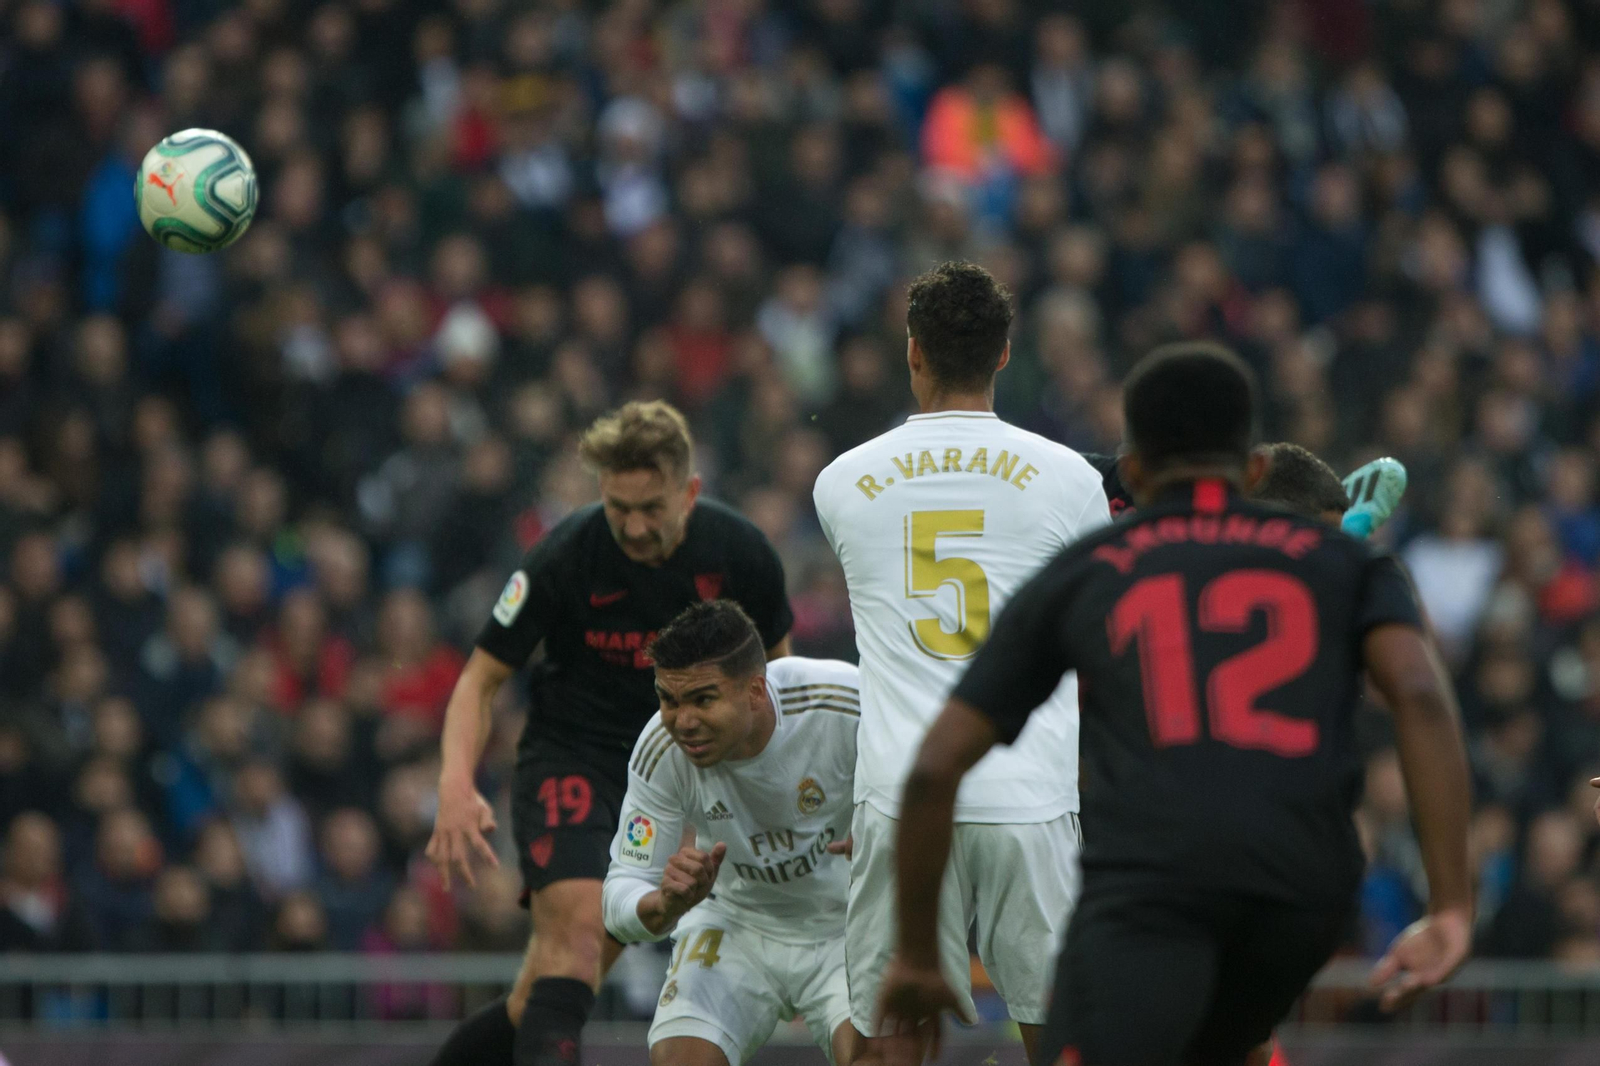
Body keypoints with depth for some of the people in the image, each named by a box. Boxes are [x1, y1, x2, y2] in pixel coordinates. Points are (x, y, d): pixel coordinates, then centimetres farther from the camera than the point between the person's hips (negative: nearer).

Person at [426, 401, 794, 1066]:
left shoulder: (740, 554, -9)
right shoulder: (563, 558, -17)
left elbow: (774, 663, 11)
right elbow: (482, 678, -9)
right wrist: (456, 783, -25)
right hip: (569, 760, -3)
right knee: (576, 931, -27)